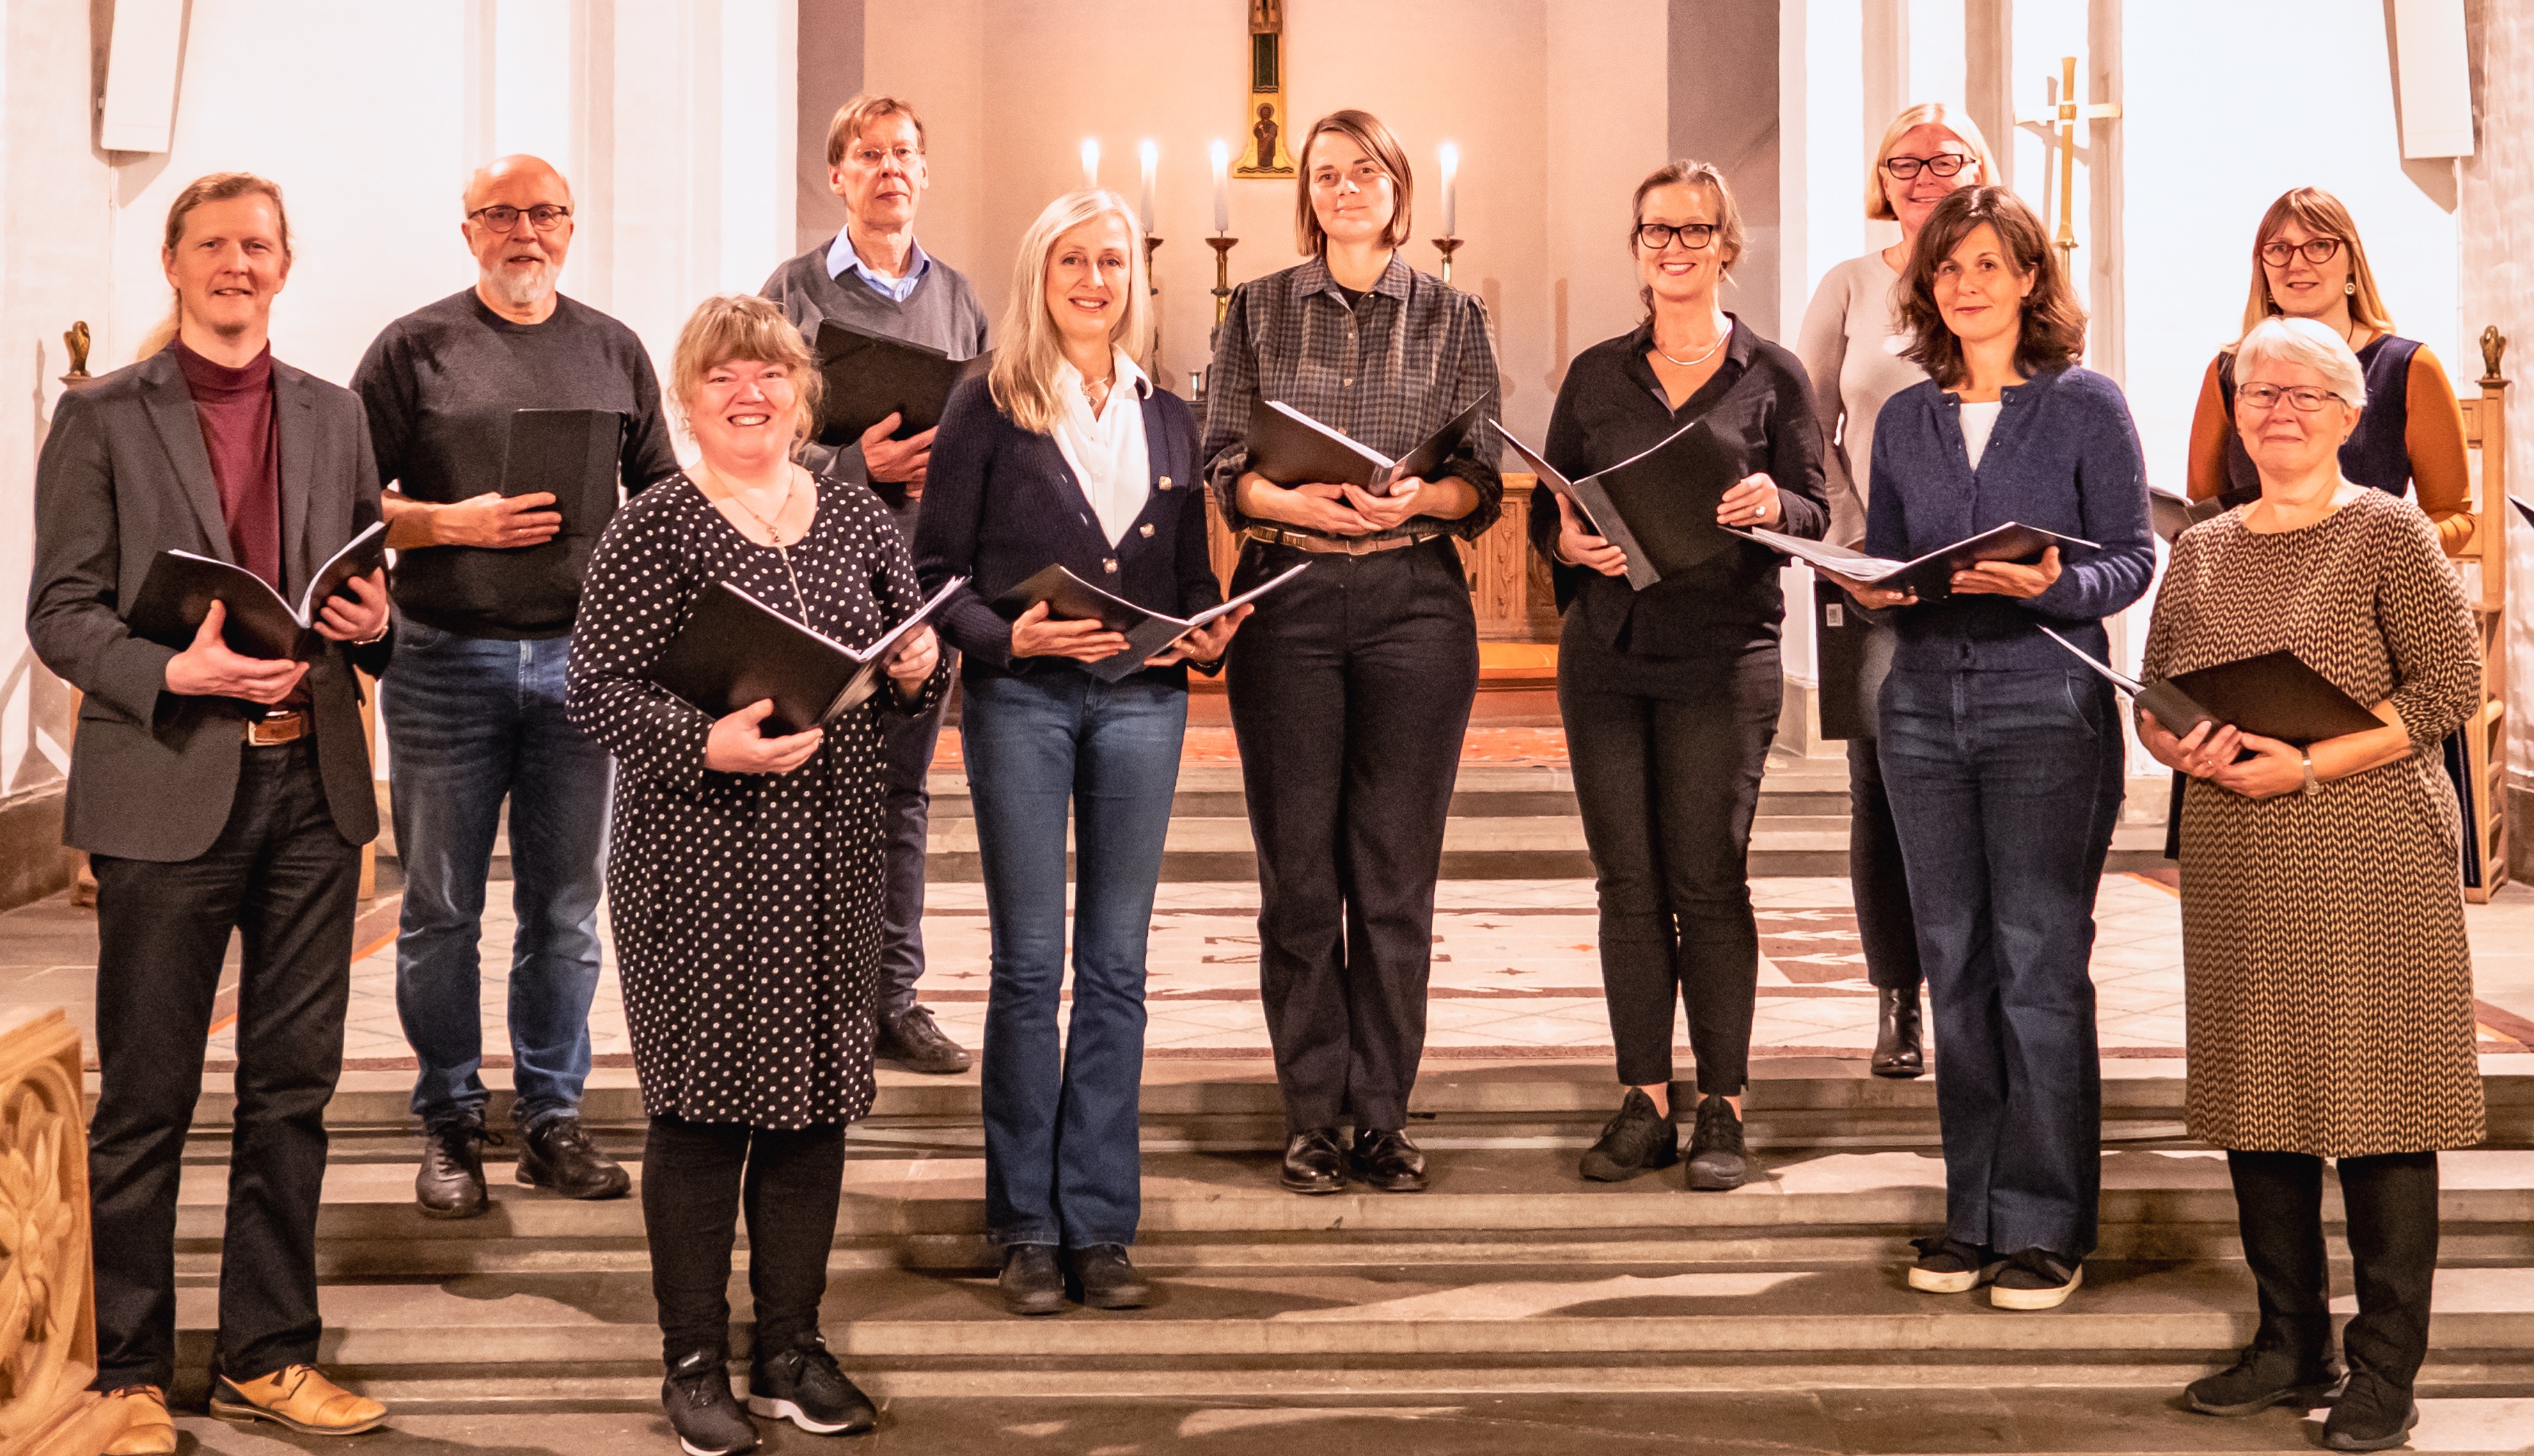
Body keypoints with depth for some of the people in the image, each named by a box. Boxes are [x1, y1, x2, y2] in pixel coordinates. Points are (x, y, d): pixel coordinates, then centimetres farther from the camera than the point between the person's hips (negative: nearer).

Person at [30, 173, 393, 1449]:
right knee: (146, 1101, 4)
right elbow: (59, 611, -3)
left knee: (291, 1086, 10)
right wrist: (174, 674, -20)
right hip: (168, 786, -4)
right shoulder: (101, 419, 1)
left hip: (313, 782, 4)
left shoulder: (333, 417, 13)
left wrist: (375, 618, -5)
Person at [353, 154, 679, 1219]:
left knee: (566, 910, 7)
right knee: (441, 910, 4)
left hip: (580, 653, 2)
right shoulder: (416, 347, 2)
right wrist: (454, 522, -14)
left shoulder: (613, 350, 11)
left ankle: (551, 1117, 19)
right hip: (445, 656, -2)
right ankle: (450, 1123, 17)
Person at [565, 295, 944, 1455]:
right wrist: (706, 742, -23)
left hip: (834, 858, 5)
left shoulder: (857, 519, 10)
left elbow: (913, 672, 19)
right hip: (700, 863, -4)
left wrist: (919, 672, -4)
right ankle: (695, 1362, 15)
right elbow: (594, 690, -9)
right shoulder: (652, 530, -4)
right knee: (700, 1108, 1)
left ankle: (792, 1347, 23)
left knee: (815, 1100, 9)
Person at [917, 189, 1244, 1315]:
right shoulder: (987, 408, 2)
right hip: (1020, 700, -3)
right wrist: (1012, 636, -18)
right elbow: (937, 569, -1)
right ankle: (1028, 1229, 10)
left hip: (1141, 700, 3)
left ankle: (1100, 1223, 13)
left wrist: (1210, 632, -4)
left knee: (1117, 966, 5)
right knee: (1029, 963, 0)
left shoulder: (1167, 416, 14)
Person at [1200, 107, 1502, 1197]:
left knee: (1397, 871, 2)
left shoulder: (1452, 318, 10)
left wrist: (1416, 497, -15)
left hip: (1415, 600, 0)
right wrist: (1301, 503, -15)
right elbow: (1223, 466, 4)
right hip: (1286, 595, 0)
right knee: (1298, 870, 1)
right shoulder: (1259, 311, 10)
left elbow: (1481, 483, 6)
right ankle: (1312, 1115, 11)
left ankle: (1384, 1116, 10)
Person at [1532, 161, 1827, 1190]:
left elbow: (1817, 516, 1)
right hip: (1606, 649, 3)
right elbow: (1547, 508, 12)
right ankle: (1645, 1104, 12)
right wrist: (1569, 542, -10)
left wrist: (1772, 505, -21)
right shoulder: (1596, 374, 13)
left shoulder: (1771, 374, 6)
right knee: (1627, 880, 3)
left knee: (1708, 880, -4)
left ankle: (1722, 1107, 6)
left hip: (1723, 653, -3)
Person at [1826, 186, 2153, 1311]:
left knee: (2039, 964, -4)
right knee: (1954, 966, 7)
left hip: (2048, 702, -4)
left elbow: (2134, 557, -2)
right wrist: (1867, 588, -5)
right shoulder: (1905, 420, 13)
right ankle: (1973, 1211, 16)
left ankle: (2044, 1226, 4)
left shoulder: (2086, 404, 1)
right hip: (1925, 702, 4)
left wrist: (2054, 586, -20)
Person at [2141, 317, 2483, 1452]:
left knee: (2378, 1100, -3)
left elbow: (2451, 686, -8)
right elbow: (2151, 705, 15)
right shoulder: (2201, 552, 14)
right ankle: (2292, 1344, 21)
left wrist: (2311, 763, -15)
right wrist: (2189, 753, -8)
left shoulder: (2389, 534, -1)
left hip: (2369, 855, -5)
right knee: (2255, 1099, 8)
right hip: (2233, 864, 5)